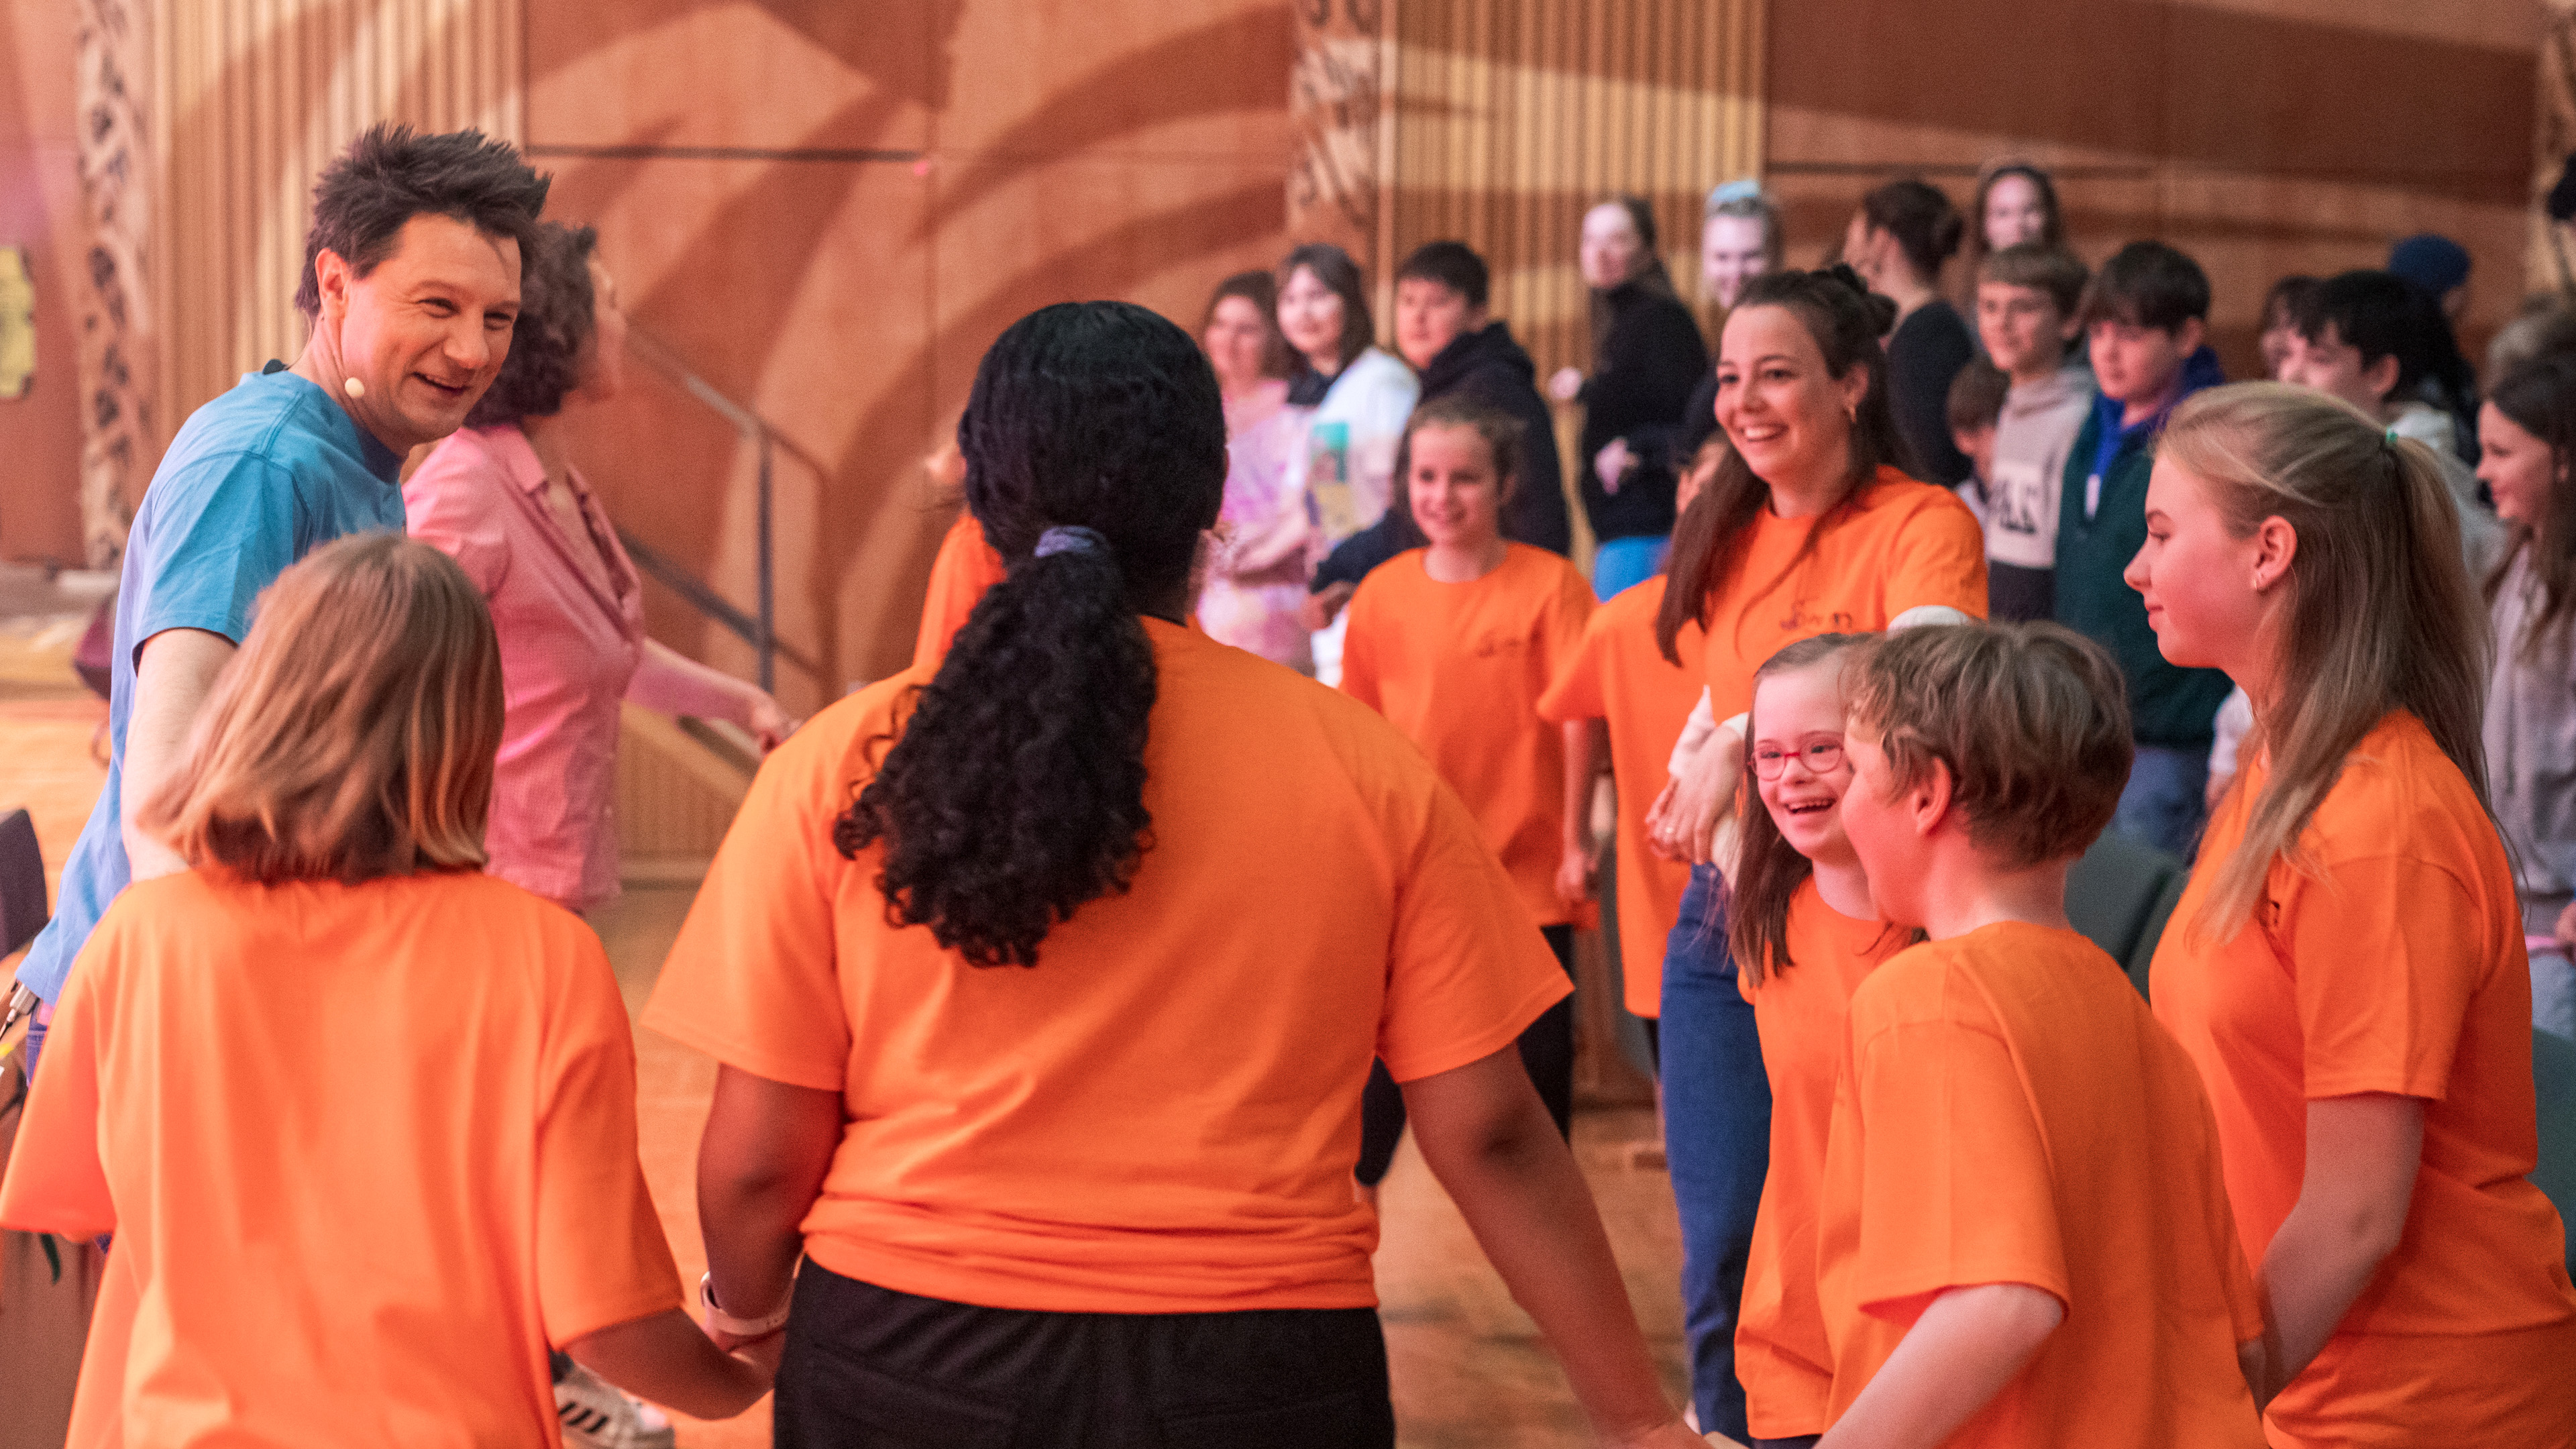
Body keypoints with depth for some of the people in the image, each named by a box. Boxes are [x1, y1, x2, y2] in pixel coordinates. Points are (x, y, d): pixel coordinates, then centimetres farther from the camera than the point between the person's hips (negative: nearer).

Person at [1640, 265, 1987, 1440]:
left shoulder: (1925, 525, -9)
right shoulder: (1735, 535, 11)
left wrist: (1745, 739, -32)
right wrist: (1690, 767, 3)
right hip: (1724, 914, 6)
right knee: (1723, 1263, 6)